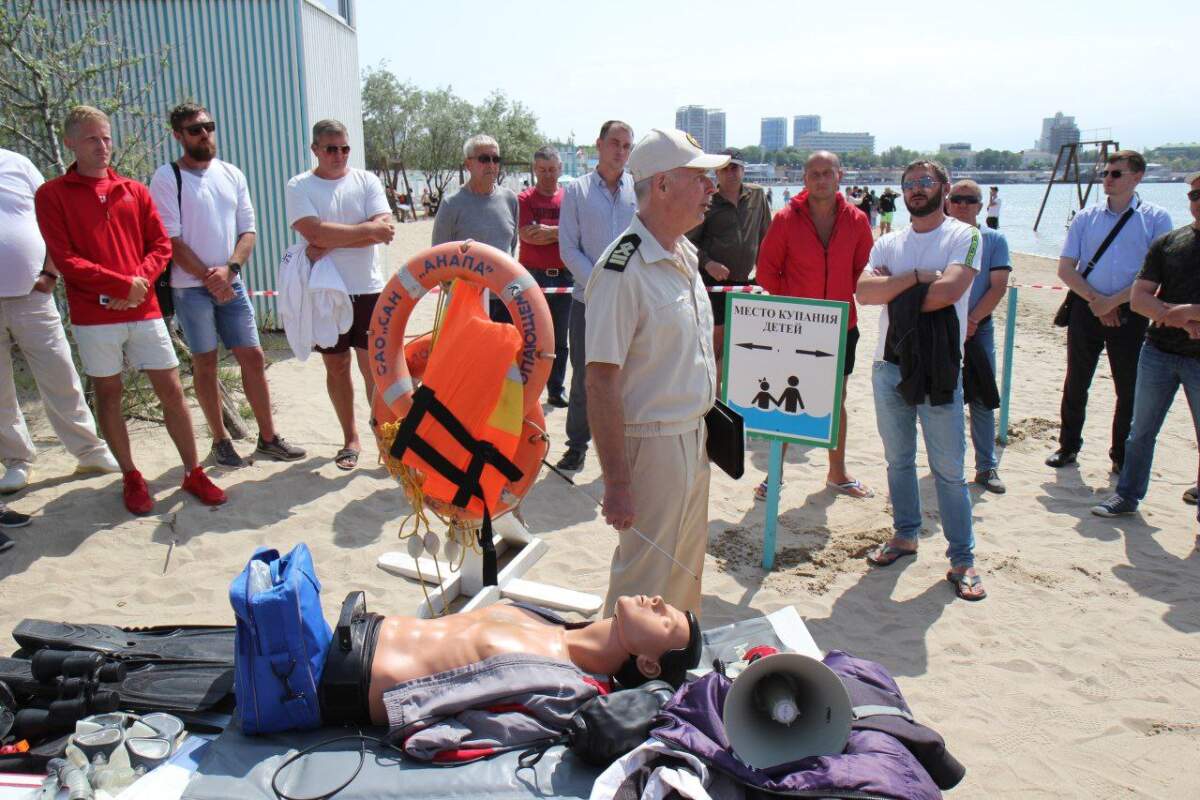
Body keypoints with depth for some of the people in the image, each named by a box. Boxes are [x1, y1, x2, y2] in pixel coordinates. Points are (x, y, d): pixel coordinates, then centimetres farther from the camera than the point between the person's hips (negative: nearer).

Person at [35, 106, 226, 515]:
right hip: (94, 315, -2)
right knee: (108, 393, 6)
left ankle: (193, 473, 12)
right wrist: (124, 285, -15)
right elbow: (65, 259, -8)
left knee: (171, 389, 2)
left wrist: (141, 282, -11)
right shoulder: (52, 195, 0)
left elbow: (161, 245, 7)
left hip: (144, 309, 2)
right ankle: (131, 478, 18)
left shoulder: (135, 190, 10)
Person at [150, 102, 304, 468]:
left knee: (253, 357, 5)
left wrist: (230, 269, -10)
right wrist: (210, 279, -12)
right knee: (205, 363, 4)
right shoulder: (167, 177, -5)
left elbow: (248, 231, 6)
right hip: (190, 287, -4)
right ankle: (221, 441, 16)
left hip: (231, 284, 4)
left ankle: (268, 437, 15)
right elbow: (171, 240, -9)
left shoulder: (232, 175, 9)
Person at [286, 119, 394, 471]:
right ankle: (350, 439, 22)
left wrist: (331, 243, -15)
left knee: (374, 366, 0)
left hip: (369, 290, 0)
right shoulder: (299, 187, 0)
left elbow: (384, 230, -11)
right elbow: (315, 231, -18)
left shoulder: (366, 180, 3)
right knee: (337, 366, 9)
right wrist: (366, 230, -15)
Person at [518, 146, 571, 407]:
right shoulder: (524, 199, 1)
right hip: (532, 276, -2)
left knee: (559, 339, 10)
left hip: (564, 276, 2)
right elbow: (526, 234, -12)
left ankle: (556, 390, 20)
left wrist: (548, 231, -11)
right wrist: (562, 233, -8)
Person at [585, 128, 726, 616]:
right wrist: (617, 483, -23)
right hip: (649, 443, -9)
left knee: (685, 573, 22)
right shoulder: (622, 270, -20)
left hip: (694, 438, 9)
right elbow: (600, 382, -22)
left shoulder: (685, 255, 8)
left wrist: (710, 418, 17)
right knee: (643, 582, 5)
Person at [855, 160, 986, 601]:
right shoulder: (889, 243, 11)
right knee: (898, 459, 15)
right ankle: (905, 533, 31)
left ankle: (962, 559, 9)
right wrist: (917, 277, -14)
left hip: (939, 368, -4)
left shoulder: (964, 236, -2)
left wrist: (893, 291, -8)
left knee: (948, 469, 0)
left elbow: (949, 290, -19)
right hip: (889, 364, 5)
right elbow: (864, 291, -6)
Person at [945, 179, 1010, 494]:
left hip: (978, 328, 0)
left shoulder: (994, 240, 4)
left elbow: (998, 286, -3)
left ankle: (987, 467, 8)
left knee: (982, 399, 1)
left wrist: (972, 320, -13)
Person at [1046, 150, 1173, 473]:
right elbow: (1065, 268, 3)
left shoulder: (1156, 218, 0)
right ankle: (1068, 446, 23)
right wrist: (1095, 299, -10)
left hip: (1130, 312, -2)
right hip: (1086, 310, 2)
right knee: (1076, 384, 9)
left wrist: (1113, 301, -14)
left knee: (1129, 388, 5)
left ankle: (1122, 456, 20)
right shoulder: (1086, 217, 7)